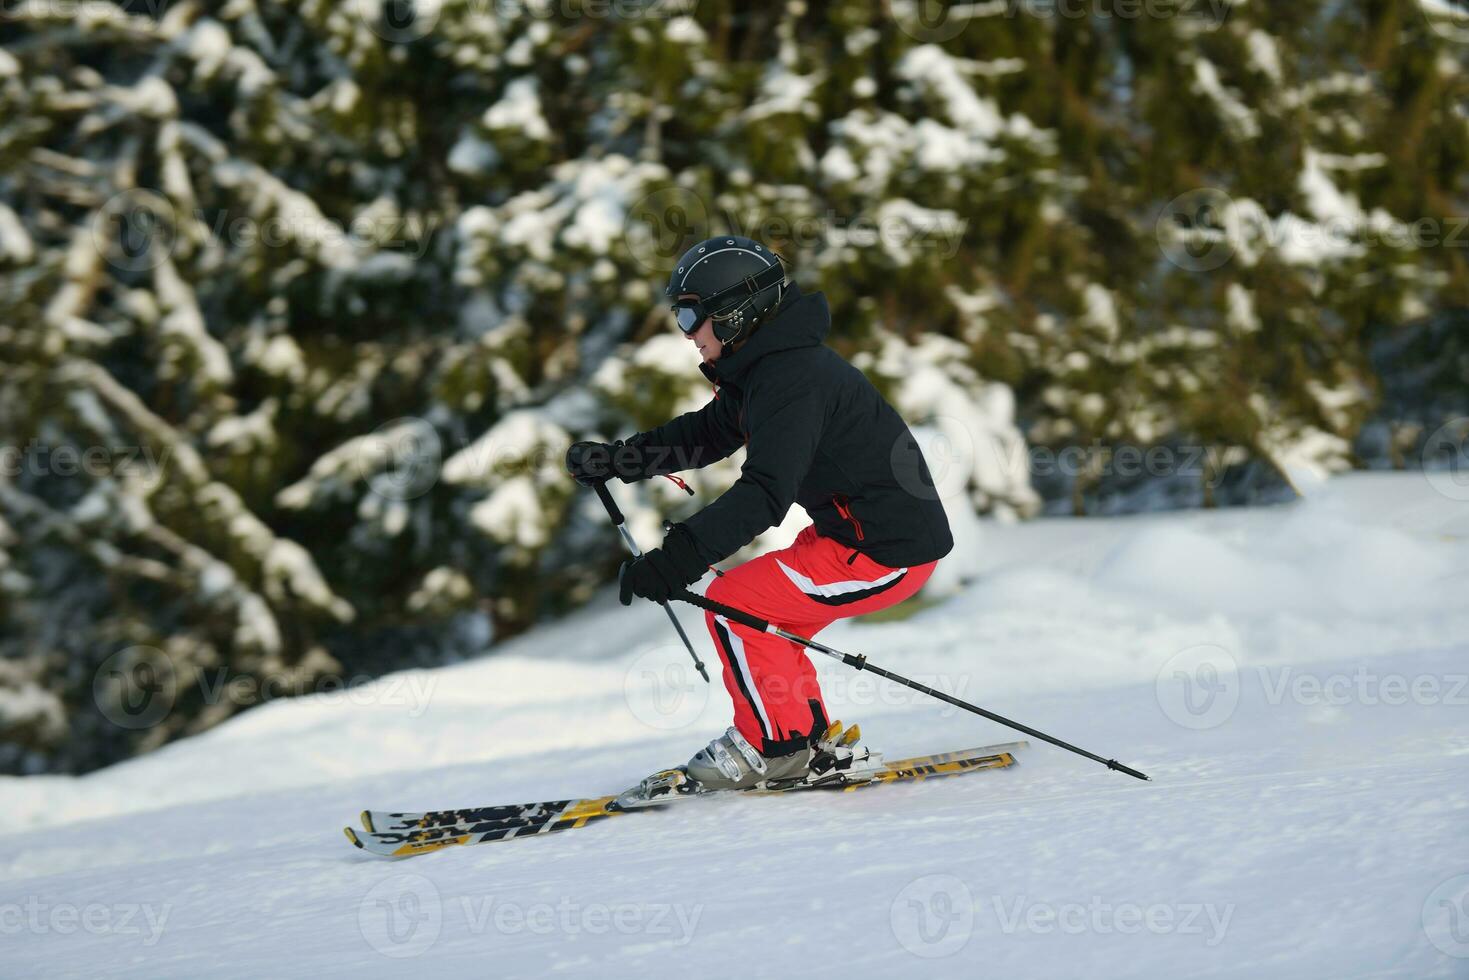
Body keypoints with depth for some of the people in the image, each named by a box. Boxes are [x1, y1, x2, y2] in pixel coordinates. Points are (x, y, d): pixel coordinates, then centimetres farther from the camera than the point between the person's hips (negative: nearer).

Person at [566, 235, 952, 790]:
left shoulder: (792, 380, -23)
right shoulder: (762, 368, 9)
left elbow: (765, 494, -34)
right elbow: (704, 434, 23)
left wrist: (679, 558, -42)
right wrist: (611, 461, 15)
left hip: (888, 553, -10)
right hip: (852, 532, 10)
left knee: (735, 607, -10)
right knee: (760, 613, 17)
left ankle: (773, 746, 3)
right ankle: (810, 739, 25)